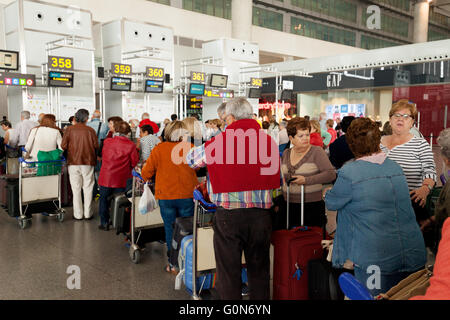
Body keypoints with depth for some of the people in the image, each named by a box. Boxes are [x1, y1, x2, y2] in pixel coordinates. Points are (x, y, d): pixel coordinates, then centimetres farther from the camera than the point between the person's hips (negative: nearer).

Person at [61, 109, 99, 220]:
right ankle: (88, 213, 10)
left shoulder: (69, 129, -3)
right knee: (88, 188, 7)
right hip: (88, 162, 0)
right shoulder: (90, 130, -4)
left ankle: (78, 214, 10)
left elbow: (63, 145, -4)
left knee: (76, 189, 7)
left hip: (73, 162, 1)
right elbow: (96, 145, -4)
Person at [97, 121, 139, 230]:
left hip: (106, 177, 0)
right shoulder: (130, 145, -11)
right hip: (121, 179, 0)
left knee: (104, 200, 14)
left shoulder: (107, 142, -6)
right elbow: (134, 162, -5)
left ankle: (104, 223, 18)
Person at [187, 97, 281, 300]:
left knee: (228, 271, 10)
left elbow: (191, 159, 9)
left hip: (228, 216, -3)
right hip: (261, 215, 3)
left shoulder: (218, 143, -7)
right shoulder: (268, 141, 0)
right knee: (259, 271, 17)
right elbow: (275, 178, 6)